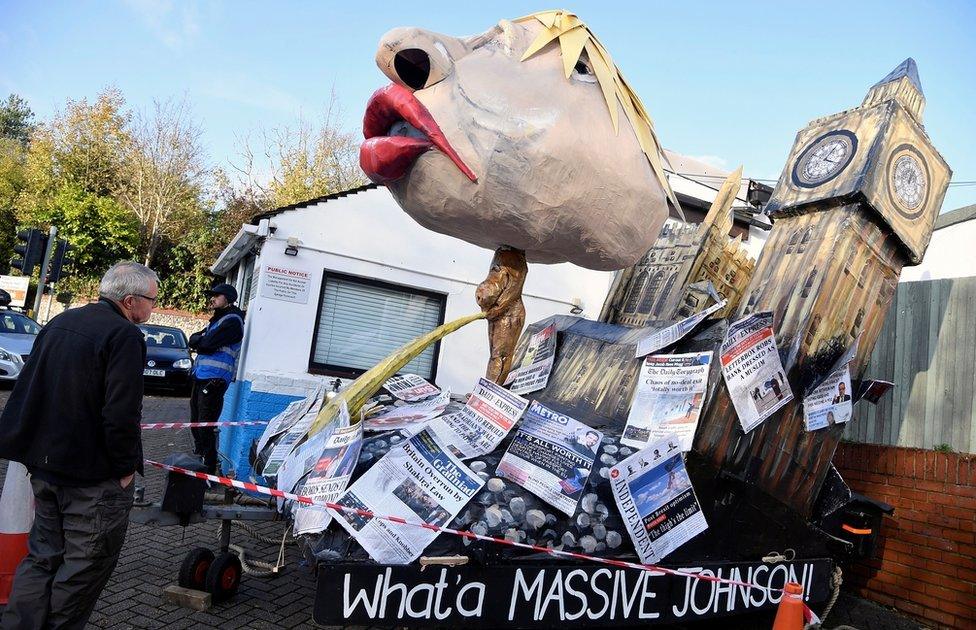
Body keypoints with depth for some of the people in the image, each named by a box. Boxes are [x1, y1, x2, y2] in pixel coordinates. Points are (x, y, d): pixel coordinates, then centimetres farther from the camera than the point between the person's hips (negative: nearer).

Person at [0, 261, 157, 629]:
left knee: (43, 556, 20)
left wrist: (38, 453, 21)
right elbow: (122, 413, -25)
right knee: (86, 563, 8)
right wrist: (126, 467, -12)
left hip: (44, 465, 9)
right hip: (93, 475, -8)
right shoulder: (125, 335, -19)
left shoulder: (60, 323, 10)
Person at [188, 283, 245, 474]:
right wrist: (202, 339, -4)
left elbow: (207, 343, -17)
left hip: (213, 380, -10)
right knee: (195, 423, 18)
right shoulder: (217, 319, 20)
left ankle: (208, 470, 0)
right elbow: (193, 339, 15)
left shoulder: (232, 320, -10)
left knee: (205, 427, -7)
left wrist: (199, 340, 2)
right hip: (200, 377, 10)